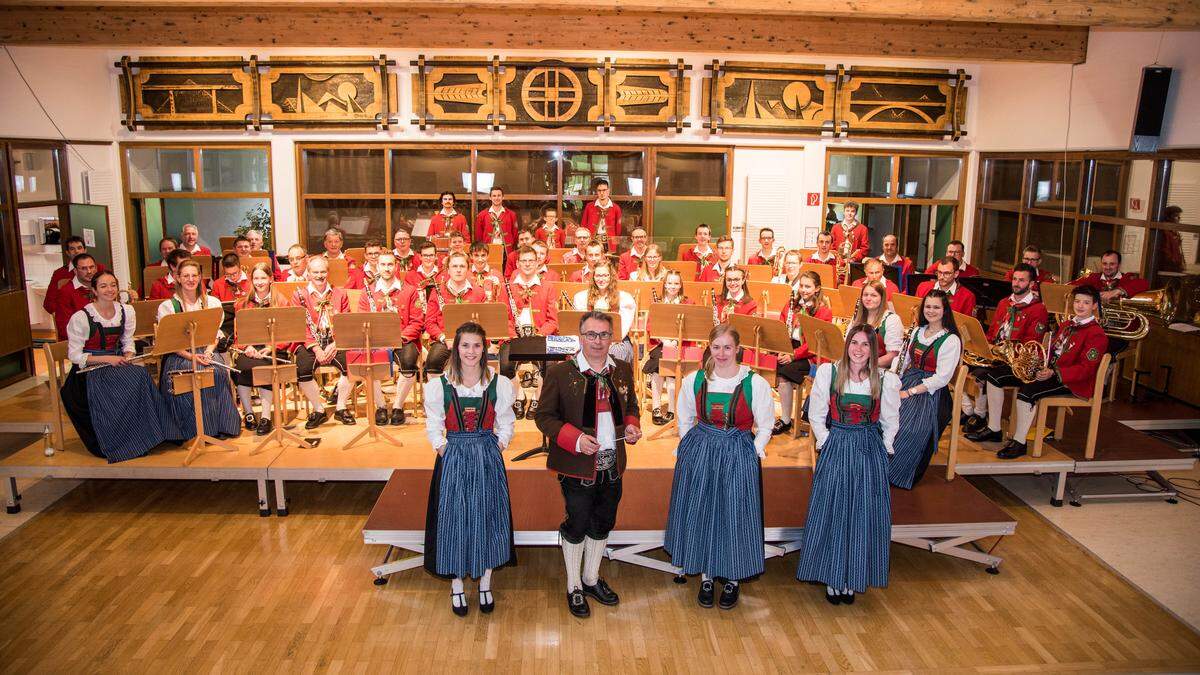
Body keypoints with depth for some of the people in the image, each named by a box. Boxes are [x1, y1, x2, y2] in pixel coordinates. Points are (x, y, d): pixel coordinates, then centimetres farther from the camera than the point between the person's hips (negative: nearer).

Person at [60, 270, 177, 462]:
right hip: (90, 369, -4)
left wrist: (128, 356, -8)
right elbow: (74, 355, -8)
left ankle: (143, 437, -20)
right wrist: (106, 359, -19)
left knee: (140, 375, -29)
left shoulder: (127, 312, 5)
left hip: (117, 363, 5)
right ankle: (118, 445, -17)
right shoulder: (80, 318, -10)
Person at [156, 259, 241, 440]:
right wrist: (191, 356, -18)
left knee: (219, 371, -30)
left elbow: (217, 334, 8)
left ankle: (221, 425, -21)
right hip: (179, 356, -2)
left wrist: (208, 352, -12)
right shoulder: (167, 307, 3)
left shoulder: (212, 302, 12)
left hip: (207, 352, 2)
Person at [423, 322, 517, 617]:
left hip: (489, 459, 1)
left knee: (488, 518, 8)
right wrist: (444, 451, -5)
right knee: (454, 520, 6)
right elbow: (433, 427, 3)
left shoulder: (499, 385, -3)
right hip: (453, 460, -1)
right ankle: (457, 586, 22)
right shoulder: (438, 385, -5)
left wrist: (497, 449, -2)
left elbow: (506, 424, 6)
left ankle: (485, 585, 25)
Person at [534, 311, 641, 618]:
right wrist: (576, 439, -22)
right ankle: (574, 587, 28)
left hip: (612, 465, 5)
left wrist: (632, 426, -6)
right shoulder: (559, 373, -12)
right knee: (577, 526, 8)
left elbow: (631, 407, 17)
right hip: (577, 467, -5)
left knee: (603, 524, 18)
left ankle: (591, 579, 39)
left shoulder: (623, 371, 3)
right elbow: (544, 416, -9)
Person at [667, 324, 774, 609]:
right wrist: (692, 449, 7)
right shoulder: (694, 380, -1)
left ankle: (732, 579, 23)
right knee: (700, 514, 8)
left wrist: (753, 452, -5)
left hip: (739, 457, -2)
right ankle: (706, 577, 25)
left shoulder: (755, 383, -9)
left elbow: (765, 425, 2)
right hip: (698, 455, 2)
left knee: (735, 515, 4)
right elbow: (685, 420, 13)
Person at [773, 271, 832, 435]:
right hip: (789, 348, 5)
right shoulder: (792, 304, 13)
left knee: (784, 371, -29)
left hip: (811, 354, -5)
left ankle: (786, 420, -17)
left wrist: (794, 355, -21)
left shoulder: (823, 311, -5)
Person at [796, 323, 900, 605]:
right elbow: (816, 416, 2)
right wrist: (828, 444, -2)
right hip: (835, 450, -1)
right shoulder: (827, 373, -5)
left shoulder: (886, 380, -3)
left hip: (870, 453, 1)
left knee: (864, 517, 5)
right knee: (831, 515, 3)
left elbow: (891, 423, 8)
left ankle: (853, 578, 22)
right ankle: (832, 578, 19)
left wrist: (881, 451, 4)